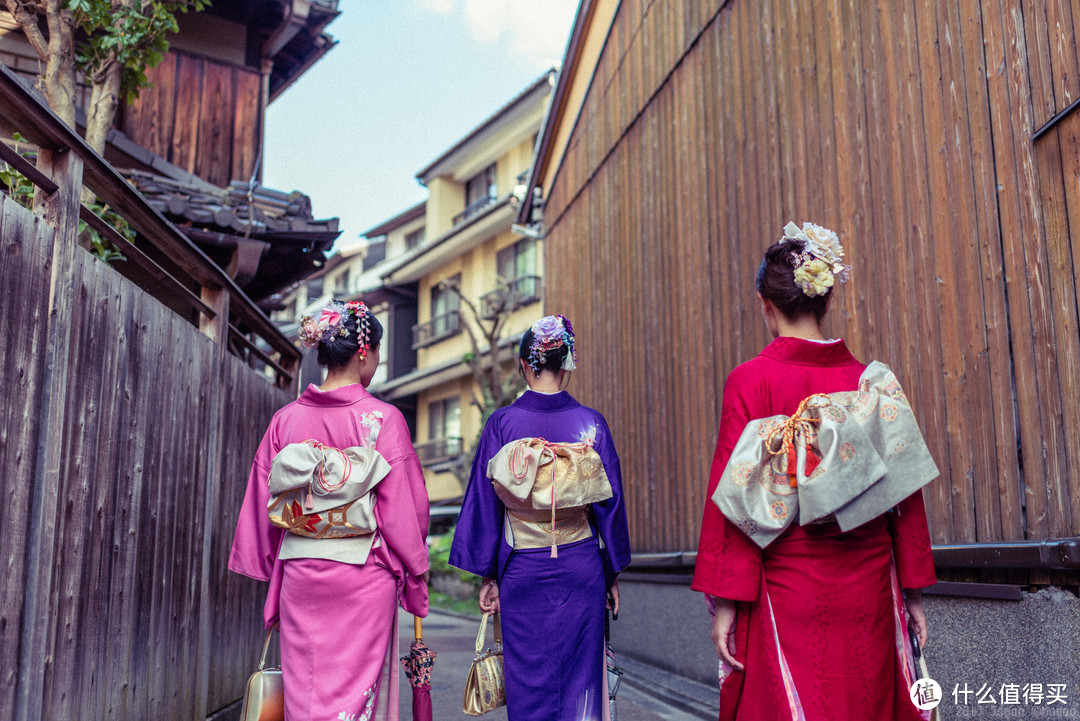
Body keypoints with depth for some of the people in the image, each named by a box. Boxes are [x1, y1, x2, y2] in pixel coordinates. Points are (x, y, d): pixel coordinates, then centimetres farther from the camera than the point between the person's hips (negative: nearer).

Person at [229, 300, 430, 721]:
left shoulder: (286, 419, 2)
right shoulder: (384, 419, -9)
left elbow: (262, 503, 8)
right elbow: (404, 507, -8)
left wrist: (270, 573, 19)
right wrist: (415, 579, 3)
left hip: (299, 574, 4)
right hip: (365, 576, -4)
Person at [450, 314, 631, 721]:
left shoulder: (502, 424, -7)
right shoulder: (591, 423, -5)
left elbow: (485, 502, -4)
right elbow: (611, 504, 0)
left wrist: (488, 575, 5)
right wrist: (612, 574, 10)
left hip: (522, 569, 0)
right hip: (581, 568, 1)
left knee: (528, 679, 10)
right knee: (578, 678, 11)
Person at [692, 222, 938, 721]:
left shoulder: (751, 381, -8)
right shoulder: (873, 382, 3)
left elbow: (732, 495, -11)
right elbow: (905, 491, 5)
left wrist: (725, 601, -7)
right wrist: (913, 591, 13)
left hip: (790, 591, -3)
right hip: (869, 587, 4)